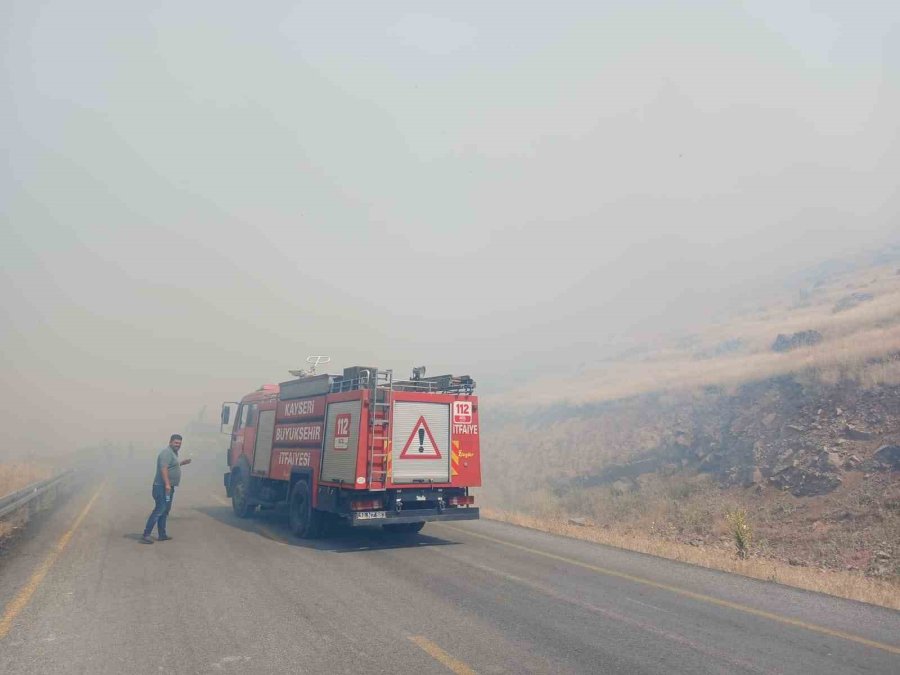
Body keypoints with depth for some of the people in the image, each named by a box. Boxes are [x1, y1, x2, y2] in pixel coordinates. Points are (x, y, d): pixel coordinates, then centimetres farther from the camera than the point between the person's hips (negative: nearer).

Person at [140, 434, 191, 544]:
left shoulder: (173, 453, 18)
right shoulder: (166, 452, -13)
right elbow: (163, 468, -24)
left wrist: (181, 463, 23)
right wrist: (167, 484, -30)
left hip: (168, 487, 11)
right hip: (163, 487, -11)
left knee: (165, 511, 13)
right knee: (159, 510, -13)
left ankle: (162, 535, 20)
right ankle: (146, 535, -12)